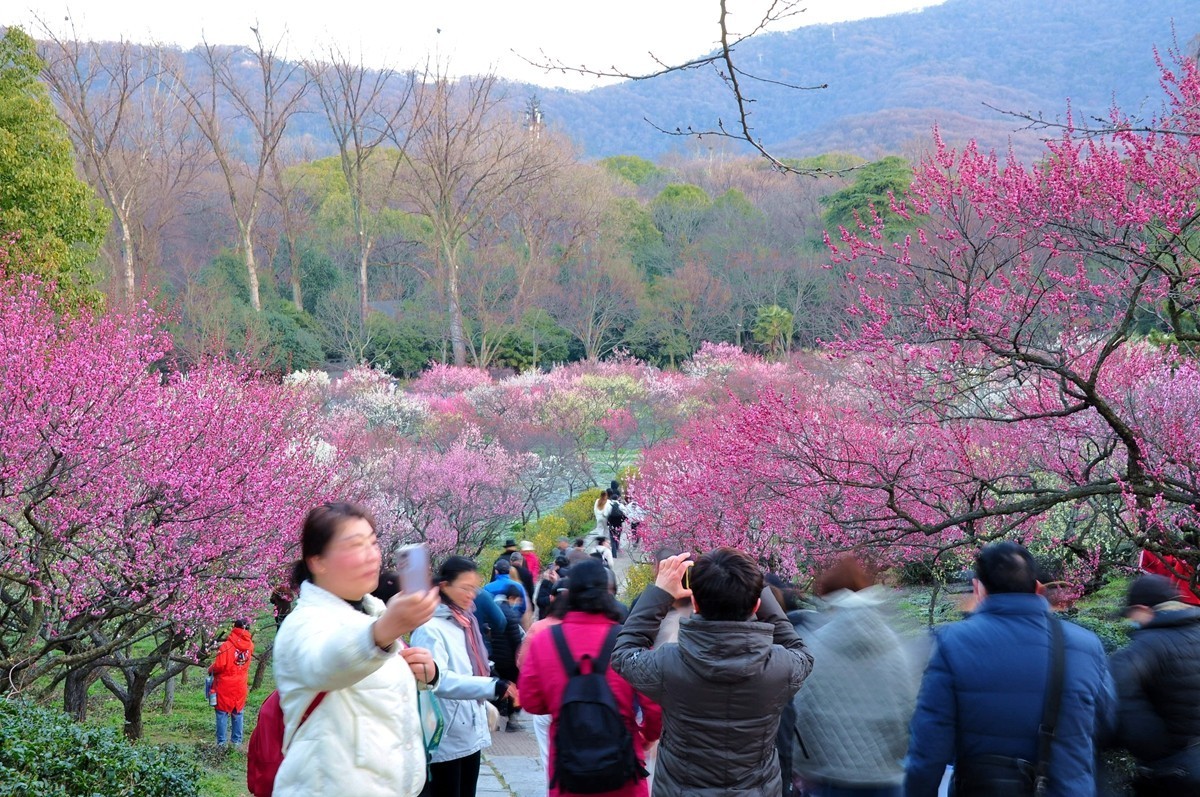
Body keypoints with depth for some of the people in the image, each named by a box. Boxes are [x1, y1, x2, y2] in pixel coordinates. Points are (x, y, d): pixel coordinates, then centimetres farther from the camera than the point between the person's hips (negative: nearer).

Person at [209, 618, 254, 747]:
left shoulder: (226, 646, -18)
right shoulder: (250, 645, -5)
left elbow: (219, 666, -18)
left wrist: (211, 669, 2)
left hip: (225, 685, -4)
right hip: (241, 686, 4)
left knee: (222, 713, 6)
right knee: (237, 714, 13)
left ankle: (221, 741, 7)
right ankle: (237, 740, 15)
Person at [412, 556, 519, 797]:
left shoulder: (465, 622, 11)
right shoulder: (430, 628, -17)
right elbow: (439, 680, -30)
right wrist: (492, 686, -38)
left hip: (469, 732, 9)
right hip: (445, 737, -9)